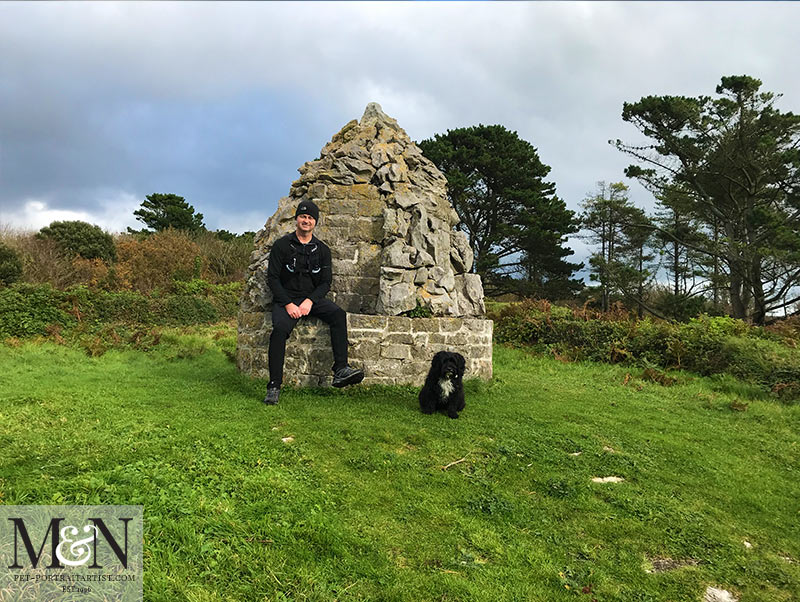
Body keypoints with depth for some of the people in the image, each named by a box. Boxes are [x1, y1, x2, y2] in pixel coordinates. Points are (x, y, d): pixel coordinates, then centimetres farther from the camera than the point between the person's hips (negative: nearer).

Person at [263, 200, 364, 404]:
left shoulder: (322, 249, 10)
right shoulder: (282, 245, 2)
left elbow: (325, 282, 7)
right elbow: (272, 278, -2)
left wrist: (310, 301, -12)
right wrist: (288, 304, -15)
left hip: (313, 298, 3)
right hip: (286, 298, -3)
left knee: (338, 314, -25)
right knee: (280, 328, -32)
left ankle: (340, 370, -29)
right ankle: (274, 386, -25)